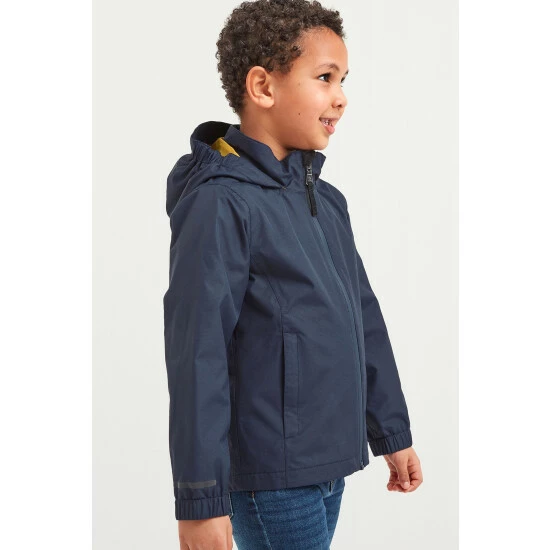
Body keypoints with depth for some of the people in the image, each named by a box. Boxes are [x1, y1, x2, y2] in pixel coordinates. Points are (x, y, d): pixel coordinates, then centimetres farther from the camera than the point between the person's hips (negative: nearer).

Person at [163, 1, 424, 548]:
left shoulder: (326, 200, 10)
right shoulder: (220, 202, -15)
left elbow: (364, 320, 17)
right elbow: (197, 355, -18)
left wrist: (392, 433, 20)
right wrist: (201, 498, -18)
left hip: (331, 467, 8)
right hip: (271, 478, -8)